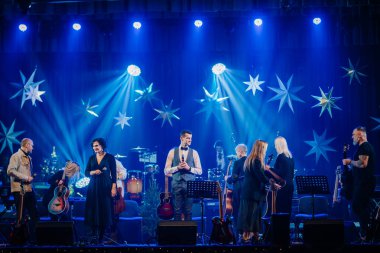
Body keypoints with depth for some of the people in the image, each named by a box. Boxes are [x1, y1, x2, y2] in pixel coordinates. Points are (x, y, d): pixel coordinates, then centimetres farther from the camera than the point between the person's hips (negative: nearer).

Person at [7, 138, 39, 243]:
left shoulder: (28, 158, 18)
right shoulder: (16, 156, -8)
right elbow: (10, 171, -20)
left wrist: (31, 177, 7)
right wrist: (26, 177, -18)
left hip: (29, 189, 8)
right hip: (19, 190, -8)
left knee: (34, 214, 8)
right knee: (21, 216, -1)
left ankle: (33, 237, 15)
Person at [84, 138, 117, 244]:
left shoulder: (110, 157, -1)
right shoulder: (91, 158, 9)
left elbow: (114, 174, -3)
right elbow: (86, 173, 8)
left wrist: (114, 188, -11)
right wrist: (93, 172, -13)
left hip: (105, 187, -3)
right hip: (93, 187, 3)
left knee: (104, 211, -2)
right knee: (93, 211, -3)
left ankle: (101, 236, 5)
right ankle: (94, 236, -1)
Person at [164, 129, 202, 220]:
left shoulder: (194, 153, 6)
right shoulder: (172, 152, 5)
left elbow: (200, 171, 4)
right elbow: (166, 171, 3)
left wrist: (189, 168, -12)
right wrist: (177, 167, -12)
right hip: (176, 184, 0)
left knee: (188, 211, 2)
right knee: (177, 211, 2)